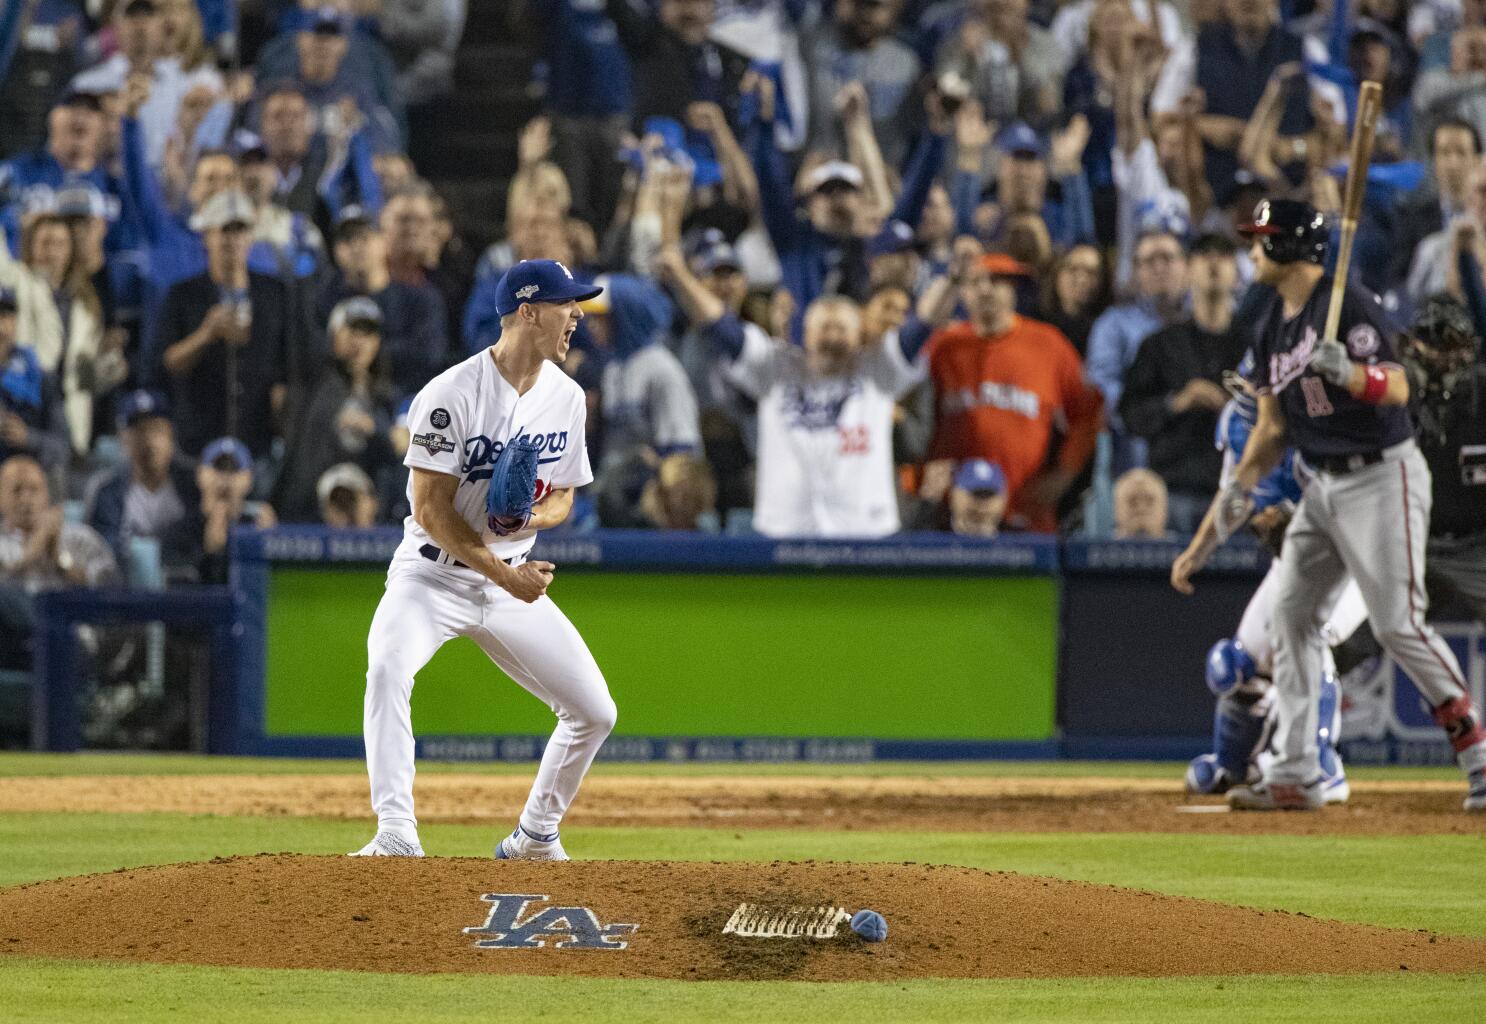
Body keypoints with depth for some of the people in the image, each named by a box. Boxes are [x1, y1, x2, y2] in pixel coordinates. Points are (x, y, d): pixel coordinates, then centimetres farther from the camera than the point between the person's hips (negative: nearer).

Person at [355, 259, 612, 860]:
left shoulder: (566, 398, 1)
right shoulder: (453, 394, -18)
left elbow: (563, 497, 10)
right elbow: (430, 507, -18)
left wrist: (533, 517, -14)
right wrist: (502, 572, -23)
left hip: (515, 576, 6)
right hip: (435, 571, -6)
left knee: (595, 712, 1)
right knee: (388, 668, -34)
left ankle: (536, 837, 20)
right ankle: (396, 832, -35)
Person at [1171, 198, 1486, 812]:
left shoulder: (1348, 307, -16)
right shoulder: (1272, 326, 10)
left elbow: (1397, 389, -26)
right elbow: (1272, 428, 13)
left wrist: (1347, 373, -45)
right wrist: (1240, 490, 3)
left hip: (1382, 478, -9)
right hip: (1324, 486, 9)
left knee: (1397, 622, -15)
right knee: (1292, 614, 5)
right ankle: (1296, 774, 8)